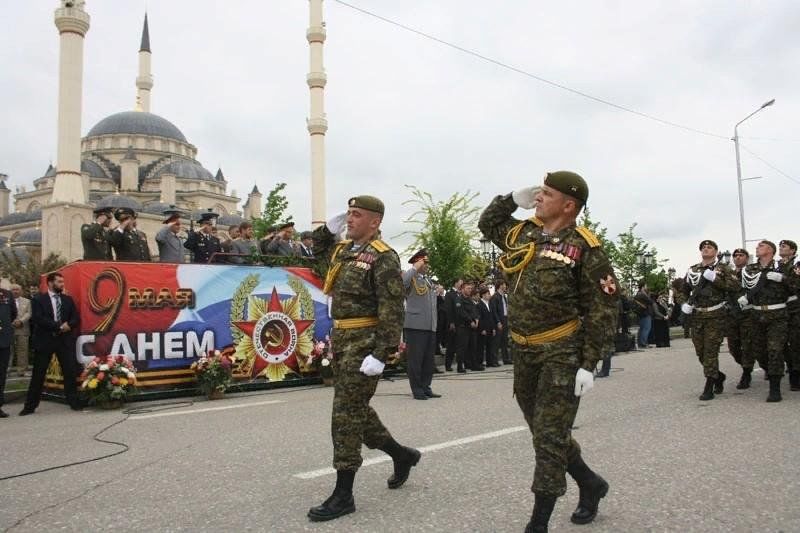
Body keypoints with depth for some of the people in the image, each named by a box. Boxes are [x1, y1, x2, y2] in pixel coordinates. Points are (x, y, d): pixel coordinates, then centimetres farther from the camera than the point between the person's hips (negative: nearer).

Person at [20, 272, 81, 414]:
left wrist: (68, 325, -14)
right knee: (38, 374, 3)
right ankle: (30, 406, 12)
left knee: (70, 372, 1)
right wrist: (59, 326, -17)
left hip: (65, 340, 3)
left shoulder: (68, 299, 11)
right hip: (44, 340, -3)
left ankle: (73, 402, 9)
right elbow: (38, 319, -12)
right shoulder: (38, 299, 0)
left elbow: (76, 318, 7)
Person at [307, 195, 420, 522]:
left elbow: (392, 313, -20)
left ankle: (343, 495, 6)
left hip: (364, 342, -9)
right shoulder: (344, 249, 12)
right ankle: (402, 455, 36)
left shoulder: (383, 258, -14)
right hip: (341, 339, 9)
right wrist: (329, 228, 17)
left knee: (346, 415, -5)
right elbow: (320, 253, 35)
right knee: (357, 411, 17)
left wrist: (380, 355, -25)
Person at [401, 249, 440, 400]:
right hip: (415, 326, -8)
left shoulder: (428, 281, 20)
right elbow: (400, 282, -28)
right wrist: (415, 268, -20)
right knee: (416, 359, -2)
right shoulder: (411, 278, -3)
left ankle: (426, 388, 19)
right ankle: (417, 390, 5)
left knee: (428, 359, 10)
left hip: (430, 326, 8)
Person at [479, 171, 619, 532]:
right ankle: (590, 484, 39)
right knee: (544, 432, 17)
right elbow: (487, 223, 26)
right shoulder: (522, 234, 7)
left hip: (563, 354, -7)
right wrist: (514, 198, 9)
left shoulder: (584, 248, -12)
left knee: (549, 437, -3)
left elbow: (603, 310, -12)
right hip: (524, 353, 7)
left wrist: (589, 365, -16)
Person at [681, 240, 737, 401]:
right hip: (696, 315, 5)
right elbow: (683, 290, 21)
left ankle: (708, 388, -1)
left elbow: (733, 286, -14)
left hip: (715, 316, -5)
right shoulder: (692, 270, 12)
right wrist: (684, 304, 8)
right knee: (700, 351, 9)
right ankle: (719, 376, 31)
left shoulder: (722, 268, 1)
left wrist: (714, 278, -20)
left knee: (710, 351, -7)